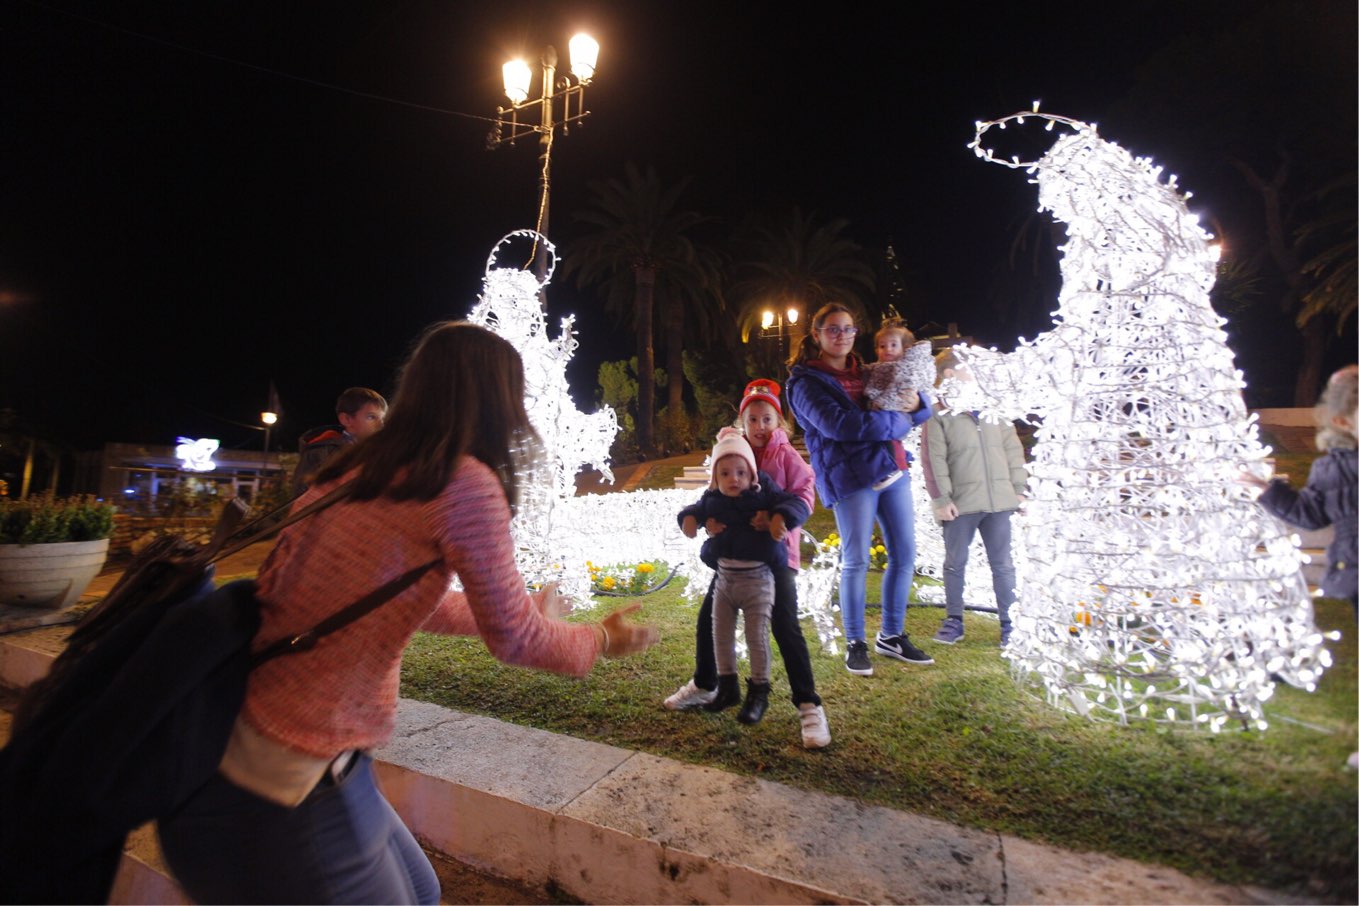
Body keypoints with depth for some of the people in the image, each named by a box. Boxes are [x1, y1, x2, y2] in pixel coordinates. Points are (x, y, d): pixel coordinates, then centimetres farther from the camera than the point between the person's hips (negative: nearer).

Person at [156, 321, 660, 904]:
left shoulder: (355, 470, 5)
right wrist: (600, 640, 8)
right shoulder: (465, 483, -19)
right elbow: (513, 638, -11)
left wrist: (527, 611, 26)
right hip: (288, 792, -8)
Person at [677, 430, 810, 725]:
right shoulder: (713, 499, 0)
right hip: (724, 577, 5)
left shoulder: (764, 495, -13)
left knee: (757, 637, 3)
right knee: (720, 634, 13)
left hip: (756, 578, -5)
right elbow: (697, 509, 17)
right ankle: (727, 686, 32)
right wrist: (688, 518, -5)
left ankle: (759, 693, 21)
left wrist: (783, 516, -37)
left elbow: (798, 504, -17)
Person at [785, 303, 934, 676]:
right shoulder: (807, 382, -2)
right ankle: (855, 643, 16)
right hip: (850, 477, -7)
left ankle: (891, 635, 27)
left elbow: (921, 408, 20)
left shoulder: (867, 373, 19)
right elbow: (839, 424, -20)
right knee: (856, 561, -2)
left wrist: (915, 402, -6)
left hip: (891, 470, 7)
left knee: (905, 554, 9)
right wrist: (898, 420, -11)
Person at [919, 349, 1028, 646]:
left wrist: (1019, 487, 7)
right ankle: (953, 621, 23)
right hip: (960, 504, -4)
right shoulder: (938, 417, -5)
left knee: (1002, 565, 11)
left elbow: (1013, 449, 12)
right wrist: (940, 499, -12)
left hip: (999, 501, 4)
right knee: (955, 564, 9)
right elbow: (933, 461, -8)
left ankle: (1009, 623, 23)